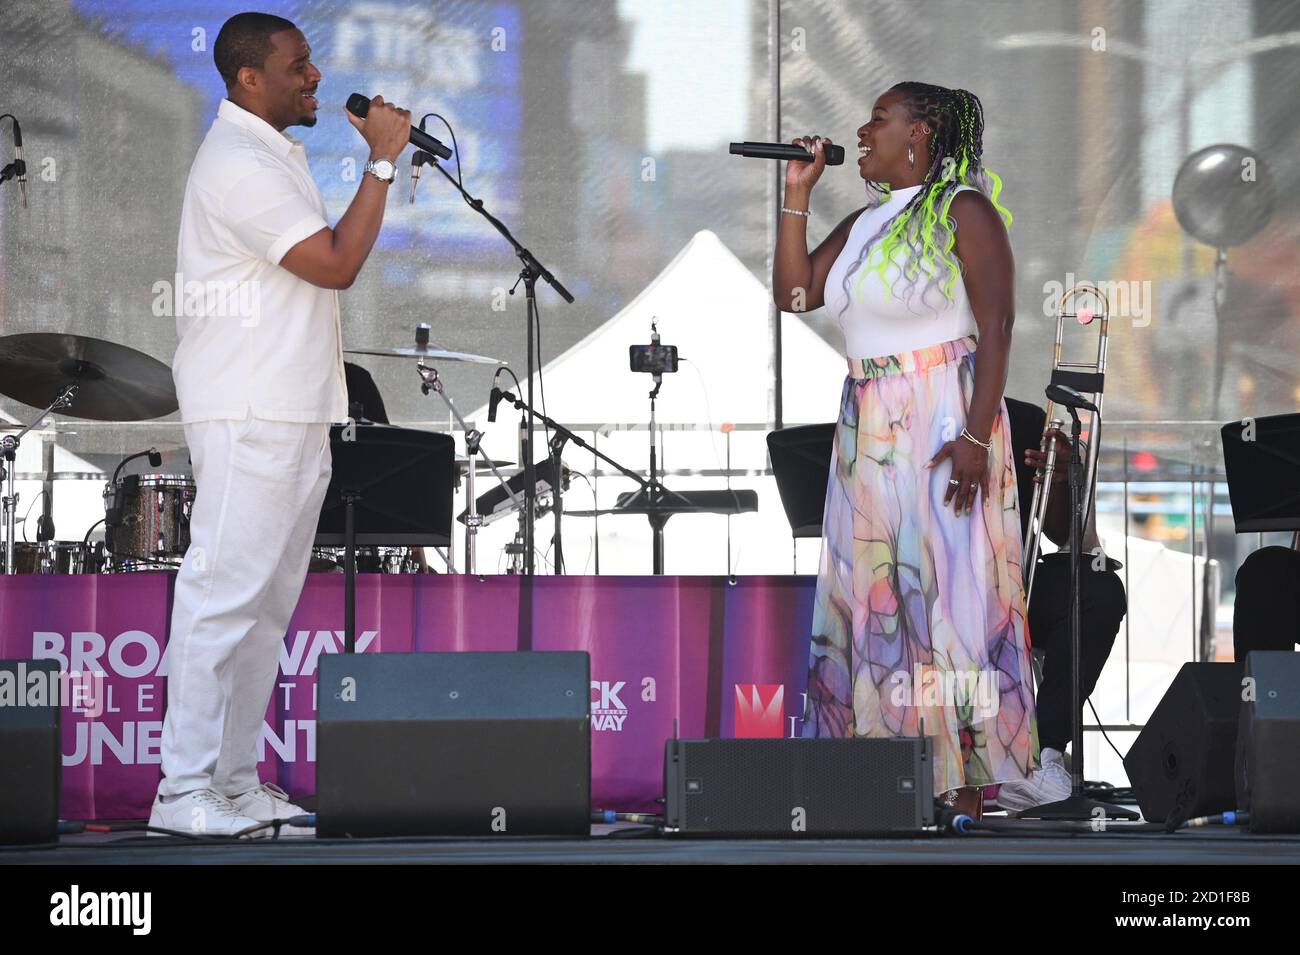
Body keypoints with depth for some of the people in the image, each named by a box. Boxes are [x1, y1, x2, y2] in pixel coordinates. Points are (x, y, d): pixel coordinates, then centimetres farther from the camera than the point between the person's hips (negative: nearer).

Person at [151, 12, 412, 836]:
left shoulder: (273, 153, 20)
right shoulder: (239, 164, -15)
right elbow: (337, 264, -20)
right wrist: (381, 160, -15)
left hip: (293, 415, 11)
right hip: (249, 418, -11)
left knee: (267, 602, 11)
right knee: (226, 593, -11)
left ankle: (236, 778, 14)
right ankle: (186, 789, -11)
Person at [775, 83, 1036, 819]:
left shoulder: (963, 210, -7)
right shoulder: (864, 223, 15)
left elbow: (997, 328, -13)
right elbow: (793, 294, 10)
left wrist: (977, 437, -20)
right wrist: (798, 194, 6)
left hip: (943, 425, -7)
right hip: (868, 428, 8)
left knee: (950, 589, -6)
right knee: (870, 592, 6)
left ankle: (969, 772, -2)